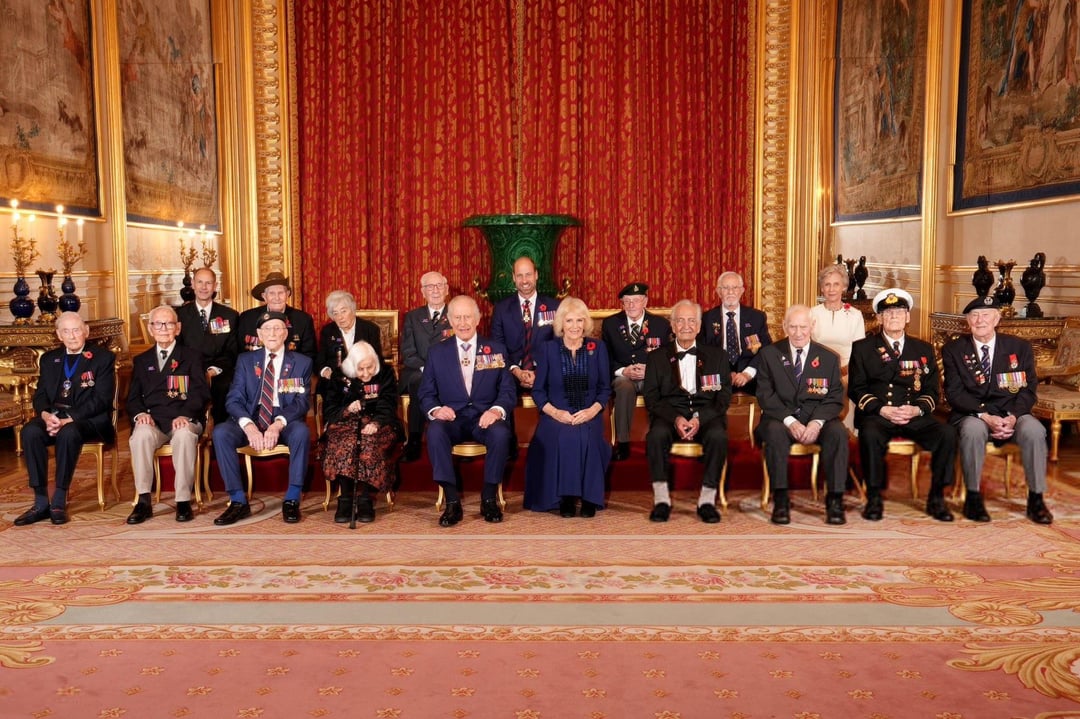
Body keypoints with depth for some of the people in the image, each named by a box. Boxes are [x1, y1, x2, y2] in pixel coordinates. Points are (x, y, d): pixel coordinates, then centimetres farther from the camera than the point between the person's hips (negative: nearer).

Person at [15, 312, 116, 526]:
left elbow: (101, 400, -7)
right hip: (52, 416, 5)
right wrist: (46, 415, -11)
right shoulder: (49, 359, 19)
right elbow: (40, 395, 13)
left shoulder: (103, 358, 3)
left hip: (89, 420, -4)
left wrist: (68, 419, -19)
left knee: (68, 433, -36)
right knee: (29, 432, -27)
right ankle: (41, 502, -23)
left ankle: (59, 501, -26)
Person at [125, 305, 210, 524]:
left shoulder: (192, 356, 14)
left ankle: (183, 501, -29)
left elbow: (200, 392, 1)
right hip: (152, 422, 2)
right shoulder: (141, 361, 24)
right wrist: (139, 413, -9)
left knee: (185, 436, -37)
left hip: (184, 421, -2)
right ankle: (144, 501, -28)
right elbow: (133, 397, 15)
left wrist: (185, 415, -17)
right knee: (141, 434, -33)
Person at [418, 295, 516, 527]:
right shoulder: (437, 352, 11)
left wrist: (497, 410, -18)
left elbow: (508, 391, 4)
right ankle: (452, 502, -24)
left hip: (485, 418, 0)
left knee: (501, 434, -33)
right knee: (435, 432, -33)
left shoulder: (497, 350, 10)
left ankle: (489, 499, -14)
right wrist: (435, 410, -15)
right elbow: (426, 393, 8)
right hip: (451, 419, 1)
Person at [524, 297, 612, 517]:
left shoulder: (598, 348, 9)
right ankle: (565, 497, -20)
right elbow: (538, 390, 5)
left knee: (587, 438, -32)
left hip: (589, 417, 1)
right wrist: (554, 412, -12)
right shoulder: (547, 349, 6)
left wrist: (593, 410, -12)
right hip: (556, 417, 0)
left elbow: (605, 388, 8)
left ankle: (589, 497, -18)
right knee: (563, 438, -33)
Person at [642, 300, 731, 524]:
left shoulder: (717, 355, 15)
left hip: (707, 416, 0)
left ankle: (707, 501, -21)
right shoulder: (657, 358, 15)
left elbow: (724, 397, 6)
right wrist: (676, 418, -14)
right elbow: (651, 398, 5)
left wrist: (700, 418, -13)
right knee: (656, 435, -32)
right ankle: (661, 500, -22)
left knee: (718, 436, -32)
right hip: (670, 415, 0)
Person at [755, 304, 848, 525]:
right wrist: (790, 421, -18)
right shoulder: (768, 354, 5)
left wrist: (817, 422, -18)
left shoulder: (829, 358, 9)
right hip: (781, 418, -1)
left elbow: (835, 398, 2)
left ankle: (834, 499, -21)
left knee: (838, 431, -30)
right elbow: (766, 395, -3)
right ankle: (780, 499, -26)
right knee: (775, 431, -35)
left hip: (818, 419, 1)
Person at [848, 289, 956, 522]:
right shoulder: (862, 348, 9)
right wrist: (882, 409, -13)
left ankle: (936, 498, -9)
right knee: (870, 435, -36)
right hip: (876, 415, -2)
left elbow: (932, 390, 12)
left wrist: (917, 409, -10)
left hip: (915, 415, 3)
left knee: (947, 433, -25)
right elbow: (856, 389, 3)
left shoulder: (924, 349, 17)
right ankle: (874, 498, -20)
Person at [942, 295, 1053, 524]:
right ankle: (973, 497, -22)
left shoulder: (1020, 347, 8)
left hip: (1012, 413, 2)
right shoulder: (953, 350, 3)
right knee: (973, 430, -36)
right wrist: (985, 416, -19)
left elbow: (1028, 388, 4)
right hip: (972, 414, -2)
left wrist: (1013, 417, -15)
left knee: (1034, 430, -30)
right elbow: (954, 393, -5)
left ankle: (1036, 499, -15)